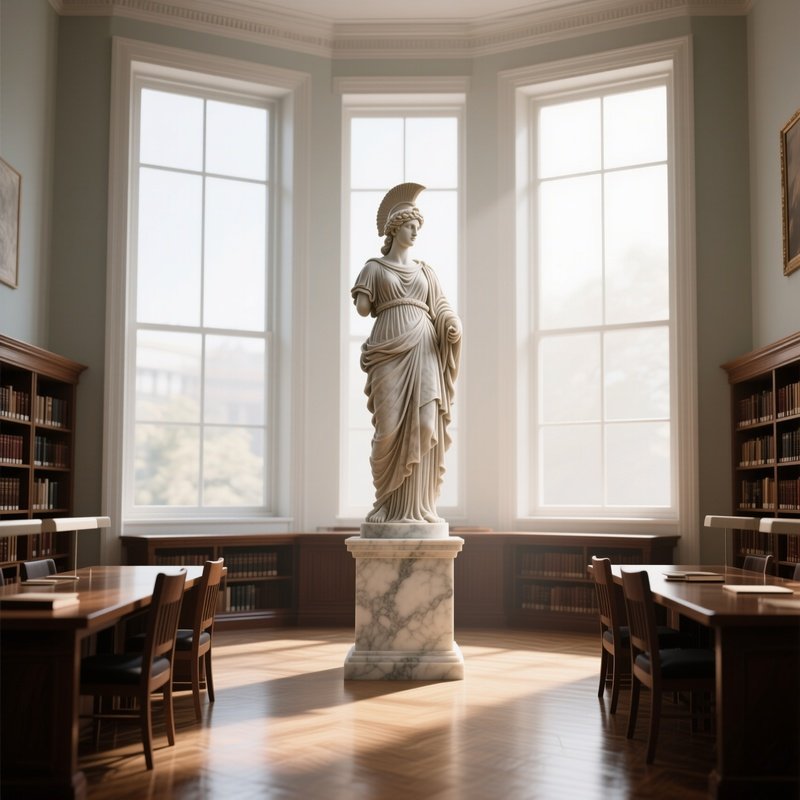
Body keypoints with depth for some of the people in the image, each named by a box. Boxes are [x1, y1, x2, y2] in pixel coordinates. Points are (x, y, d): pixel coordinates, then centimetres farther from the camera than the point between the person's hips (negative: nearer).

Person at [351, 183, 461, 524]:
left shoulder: (425, 270, 21)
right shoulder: (374, 267, 13)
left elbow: (442, 312, 11)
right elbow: (362, 309, 0)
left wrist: (454, 326, -8)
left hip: (421, 350, 2)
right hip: (388, 350, -2)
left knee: (424, 424, -13)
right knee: (391, 425, -10)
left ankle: (417, 503, -8)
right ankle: (388, 501, 6)